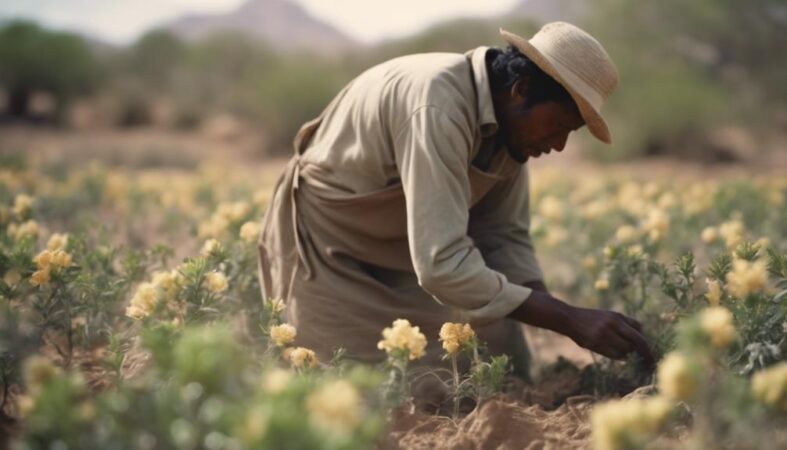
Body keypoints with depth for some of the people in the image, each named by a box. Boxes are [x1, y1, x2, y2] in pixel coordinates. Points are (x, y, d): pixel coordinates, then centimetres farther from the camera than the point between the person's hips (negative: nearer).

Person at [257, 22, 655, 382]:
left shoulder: (509, 121, -9)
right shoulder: (438, 105, -35)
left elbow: (504, 238, -2)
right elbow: (443, 263, -41)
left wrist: (557, 325, -16)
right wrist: (571, 321, -38)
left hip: (407, 249, 8)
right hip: (328, 248, -7)